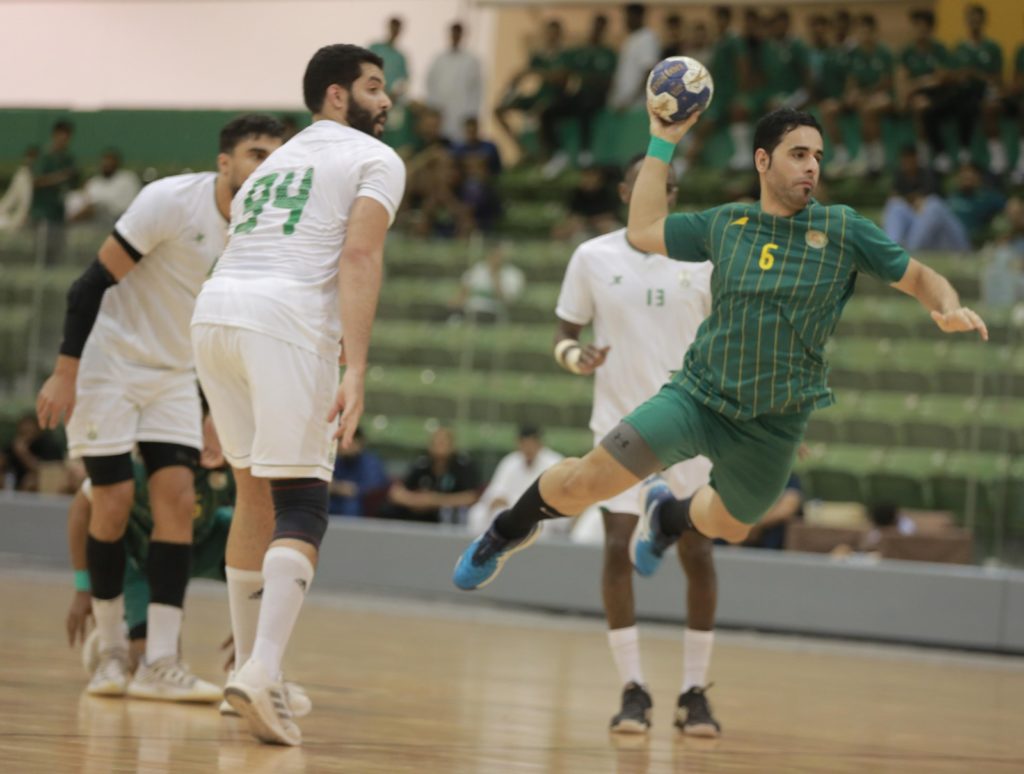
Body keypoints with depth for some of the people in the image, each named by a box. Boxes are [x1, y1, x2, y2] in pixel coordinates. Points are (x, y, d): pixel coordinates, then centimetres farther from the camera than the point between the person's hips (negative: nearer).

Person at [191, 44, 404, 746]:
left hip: (213, 313, 7)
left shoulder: (272, 164, 32)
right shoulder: (376, 160, 10)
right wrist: (355, 372, -15)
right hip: (288, 319, -7)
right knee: (301, 509, -6)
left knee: (257, 495, 21)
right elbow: (360, 256, -6)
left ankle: (250, 667, 24)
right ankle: (262, 674, -24)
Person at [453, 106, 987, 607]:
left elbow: (918, 277, 1)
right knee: (586, 481, -16)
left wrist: (948, 309, -21)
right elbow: (642, 231, 12)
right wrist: (661, 144, 10)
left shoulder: (843, 230, -4)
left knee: (729, 527, 22)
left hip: (773, 426, 1)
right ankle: (511, 529, 14)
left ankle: (667, 514, 58)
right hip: (697, 395, -1)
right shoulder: (725, 224, 3)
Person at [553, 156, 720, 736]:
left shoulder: (704, 257, 0)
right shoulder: (593, 257, 0)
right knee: (618, 549, -12)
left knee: (697, 554, -1)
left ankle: (695, 692, 10)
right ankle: (634, 690, -3)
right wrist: (575, 357, -17)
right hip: (621, 423, 0)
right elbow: (567, 333, 6)